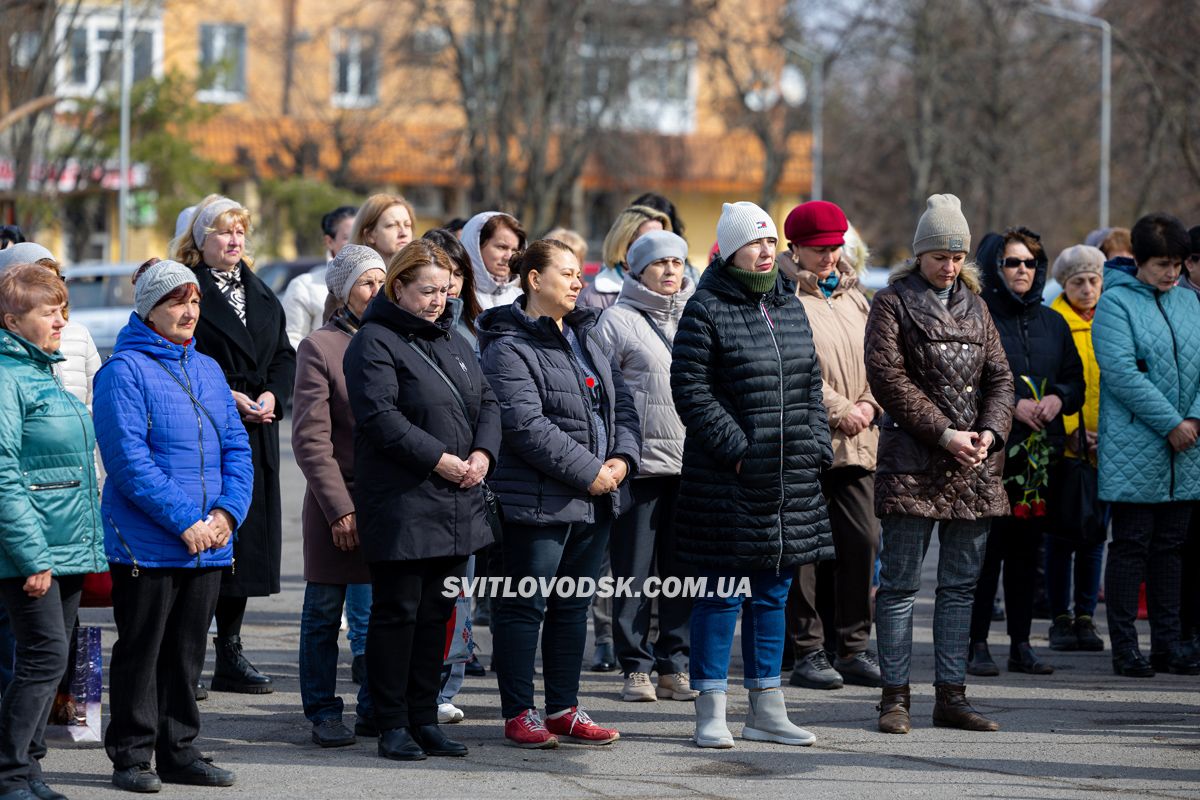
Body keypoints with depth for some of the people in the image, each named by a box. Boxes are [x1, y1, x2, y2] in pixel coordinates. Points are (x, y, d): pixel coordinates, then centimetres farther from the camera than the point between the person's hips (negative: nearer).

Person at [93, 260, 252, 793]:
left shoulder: (207, 370, 13)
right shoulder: (124, 370, -9)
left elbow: (236, 447, 11)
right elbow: (130, 460, -16)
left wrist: (227, 511, -6)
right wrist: (185, 522, -19)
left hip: (209, 544, 6)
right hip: (146, 544, -6)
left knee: (187, 651, 12)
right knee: (140, 650, 1)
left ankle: (180, 752, 20)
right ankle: (131, 756, 10)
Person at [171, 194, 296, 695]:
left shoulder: (260, 294, 17)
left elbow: (284, 355, 16)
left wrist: (271, 396, -3)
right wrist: (227, 397, -16)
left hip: (256, 432, 6)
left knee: (248, 536, 6)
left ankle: (230, 652, 14)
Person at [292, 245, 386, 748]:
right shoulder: (319, 347, -4)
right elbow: (311, 439, -8)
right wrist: (340, 508, -13)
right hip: (337, 501, -4)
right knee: (324, 612, 4)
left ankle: (376, 708, 16)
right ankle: (323, 712, 14)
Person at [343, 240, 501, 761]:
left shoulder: (453, 340, 17)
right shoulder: (375, 343, -8)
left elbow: (486, 402, 17)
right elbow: (380, 416, -18)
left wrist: (482, 452, -2)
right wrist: (438, 459, -20)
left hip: (457, 505, 8)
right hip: (400, 505, -7)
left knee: (437, 613, 11)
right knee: (397, 612, -2)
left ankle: (424, 719, 18)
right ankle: (392, 726, 4)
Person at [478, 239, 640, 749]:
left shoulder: (586, 338, 16)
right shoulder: (508, 348, -10)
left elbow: (621, 402, 15)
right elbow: (527, 425, -19)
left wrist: (623, 457, -4)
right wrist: (589, 472, -19)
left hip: (596, 498, 8)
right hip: (537, 502, -8)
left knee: (573, 606, 13)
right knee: (525, 607, -1)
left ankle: (563, 709, 21)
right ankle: (518, 715, 5)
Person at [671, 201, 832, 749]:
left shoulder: (790, 307, 14)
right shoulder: (707, 310, -7)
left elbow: (810, 383, 19)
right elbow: (689, 386, -11)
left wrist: (816, 448, 7)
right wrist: (735, 447, -16)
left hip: (790, 478, 7)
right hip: (727, 479, -6)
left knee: (773, 593, 11)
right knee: (723, 593, -3)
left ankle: (766, 710, 19)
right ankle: (711, 712, 3)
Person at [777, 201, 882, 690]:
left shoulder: (853, 297, 19)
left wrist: (869, 403, -1)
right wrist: (839, 411, -12)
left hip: (856, 442, 6)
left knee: (863, 540, 2)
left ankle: (854, 647, 11)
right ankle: (807, 652, 3)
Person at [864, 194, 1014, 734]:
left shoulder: (973, 305, 16)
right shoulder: (893, 302, -1)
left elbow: (999, 376, 14)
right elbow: (888, 377, -10)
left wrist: (990, 431, -5)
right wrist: (944, 433, -15)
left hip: (973, 466, 6)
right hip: (912, 462, -6)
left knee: (961, 585, 7)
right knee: (900, 583, -2)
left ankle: (951, 696, 12)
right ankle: (895, 697, 2)